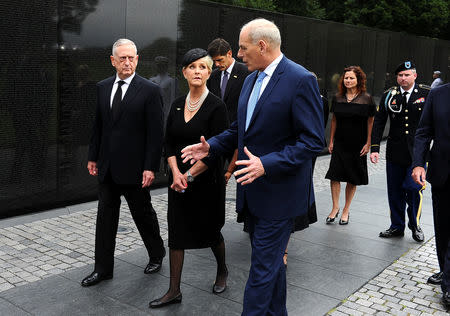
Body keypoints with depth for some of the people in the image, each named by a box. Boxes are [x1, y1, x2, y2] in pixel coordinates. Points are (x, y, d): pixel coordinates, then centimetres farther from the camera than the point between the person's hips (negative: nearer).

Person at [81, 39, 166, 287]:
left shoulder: (149, 90, -9)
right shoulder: (102, 87, 8)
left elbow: (155, 133, -11)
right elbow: (98, 125, 14)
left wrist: (151, 167, -15)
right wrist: (93, 156, 12)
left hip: (134, 167, -5)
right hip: (107, 167, 5)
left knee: (143, 213, 10)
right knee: (105, 216, 10)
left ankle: (156, 255, 34)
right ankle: (103, 268, 21)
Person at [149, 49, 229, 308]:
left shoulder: (217, 106, -12)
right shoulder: (178, 104, 5)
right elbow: (169, 143, 5)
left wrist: (190, 175, -15)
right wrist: (176, 172, -10)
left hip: (207, 180, -5)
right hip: (179, 180, 5)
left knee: (210, 230, 11)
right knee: (176, 232, 6)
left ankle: (222, 270, 40)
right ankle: (174, 291, 16)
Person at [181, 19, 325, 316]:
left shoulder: (301, 80, -15)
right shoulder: (251, 80, 11)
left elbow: (313, 140, -19)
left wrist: (267, 164, -27)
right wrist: (211, 146, 5)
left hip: (278, 192, -8)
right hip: (253, 190, 8)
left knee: (264, 265, -1)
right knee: (271, 259, 21)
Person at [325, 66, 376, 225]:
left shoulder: (366, 99, -5)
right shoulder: (337, 98, 3)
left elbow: (370, 122, -2)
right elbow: (334, 120, 9)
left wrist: (368, 143, -7)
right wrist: (331, 141, 7)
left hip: (357, 145, -2)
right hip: (340, 143, 2)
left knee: (352, 179, 6)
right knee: (335, 175, -2)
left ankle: (346, 210, 19)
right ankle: (335, 208, 13)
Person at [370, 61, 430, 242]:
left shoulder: (427, 94, 0)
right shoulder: (389, 96, 5)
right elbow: (378, 123, 4)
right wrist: (374, 148, -3)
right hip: (395, 152, 3)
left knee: (413, 187, -11)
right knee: (395, 191, 9)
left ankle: (414, 225, 14)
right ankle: (397, 227, 26)